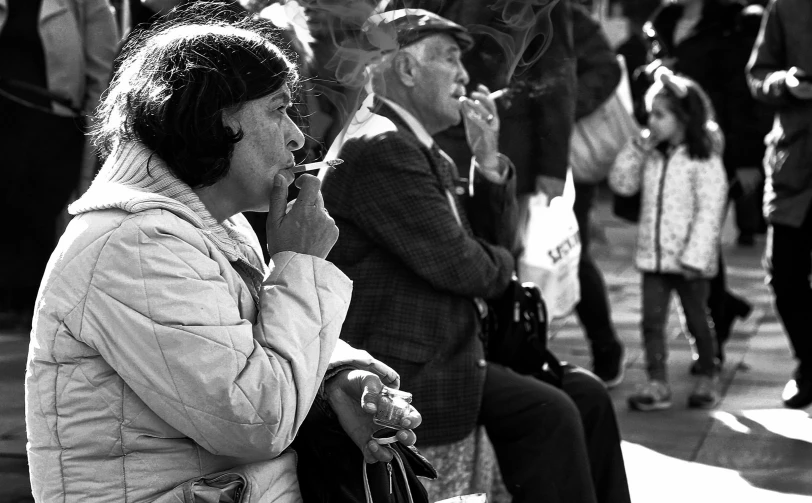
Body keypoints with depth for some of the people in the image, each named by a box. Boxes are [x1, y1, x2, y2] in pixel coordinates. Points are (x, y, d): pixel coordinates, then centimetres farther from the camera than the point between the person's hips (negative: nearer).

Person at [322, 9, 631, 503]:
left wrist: (489, 161, 3)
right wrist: (500, 264, 2)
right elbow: (458, 265, -20)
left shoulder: (424, 152, 16)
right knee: (548, 415, -20)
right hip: (405, 372, -10)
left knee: (586, 394, 6)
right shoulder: (381, 148, -16)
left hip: (442, 355, 10)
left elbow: (497, 240, 17)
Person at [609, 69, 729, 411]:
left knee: (697, 319, 10)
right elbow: (621, 183, 7)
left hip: (688, 260, -5)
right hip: (654, 256, 5)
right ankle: (657, 384, 2)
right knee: (652, 320, 0)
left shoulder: (704, 160, -14)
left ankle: (708, 378, 26)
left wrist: (695, 256, -22)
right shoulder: (652, 157, 6)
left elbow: (710, 211, -17)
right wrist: (636, 148, -4)